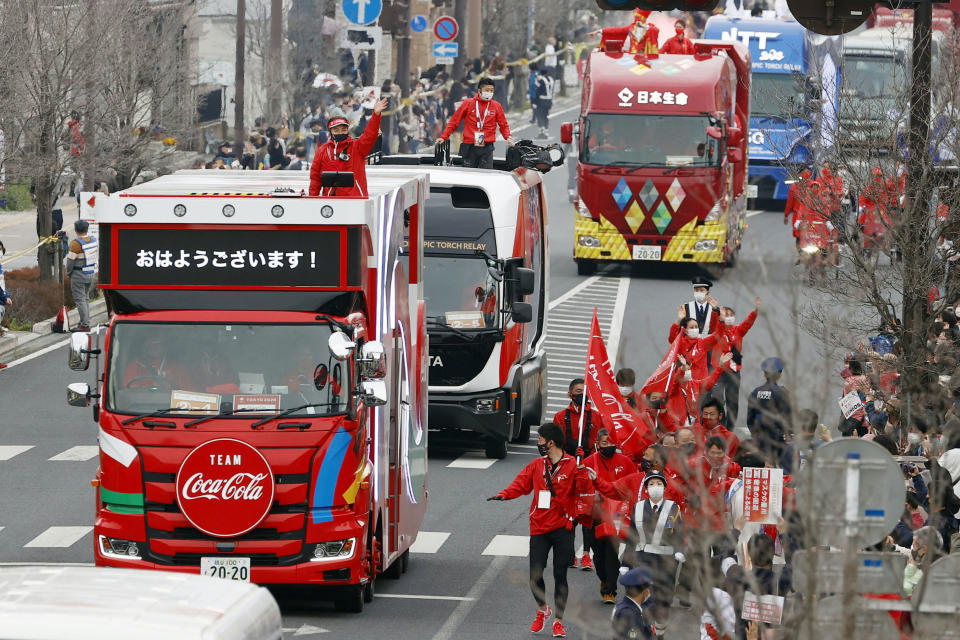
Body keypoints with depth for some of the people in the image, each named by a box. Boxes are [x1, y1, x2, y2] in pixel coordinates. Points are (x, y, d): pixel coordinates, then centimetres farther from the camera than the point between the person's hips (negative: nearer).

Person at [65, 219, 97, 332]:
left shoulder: (76, 243, -17)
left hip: (79, 275, -7)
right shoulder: (93, 240, 3)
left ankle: (85, 325, -6)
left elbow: (70, 260, -15)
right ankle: (86, 322, 20)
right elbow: (94, 256, 8)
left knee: (80, 299, -3)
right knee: (86, 298, 18)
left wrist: (68, 272, 0)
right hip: (91, 274, 7)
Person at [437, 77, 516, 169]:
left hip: (487, 148, 0)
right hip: (469, 148, 0)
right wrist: (443, 137, 0)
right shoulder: (468, 103, 3)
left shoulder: (496, 106, 7)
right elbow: (454, 122, 7)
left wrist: (508, 137, -5)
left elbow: (503, 125, 15)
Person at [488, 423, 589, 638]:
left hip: (562, 527, -3)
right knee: (535, 574, -2)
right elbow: (521, 484, 10)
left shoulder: (571, 464, -3)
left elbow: (583, 486, -14)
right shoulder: (537, 465, 11)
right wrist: (504, 495, -7)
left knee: (560, 575, -1)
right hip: (539, 528, 3)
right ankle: (542, 609, 25)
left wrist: (581, 470, -31)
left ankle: (558, 620, 9)